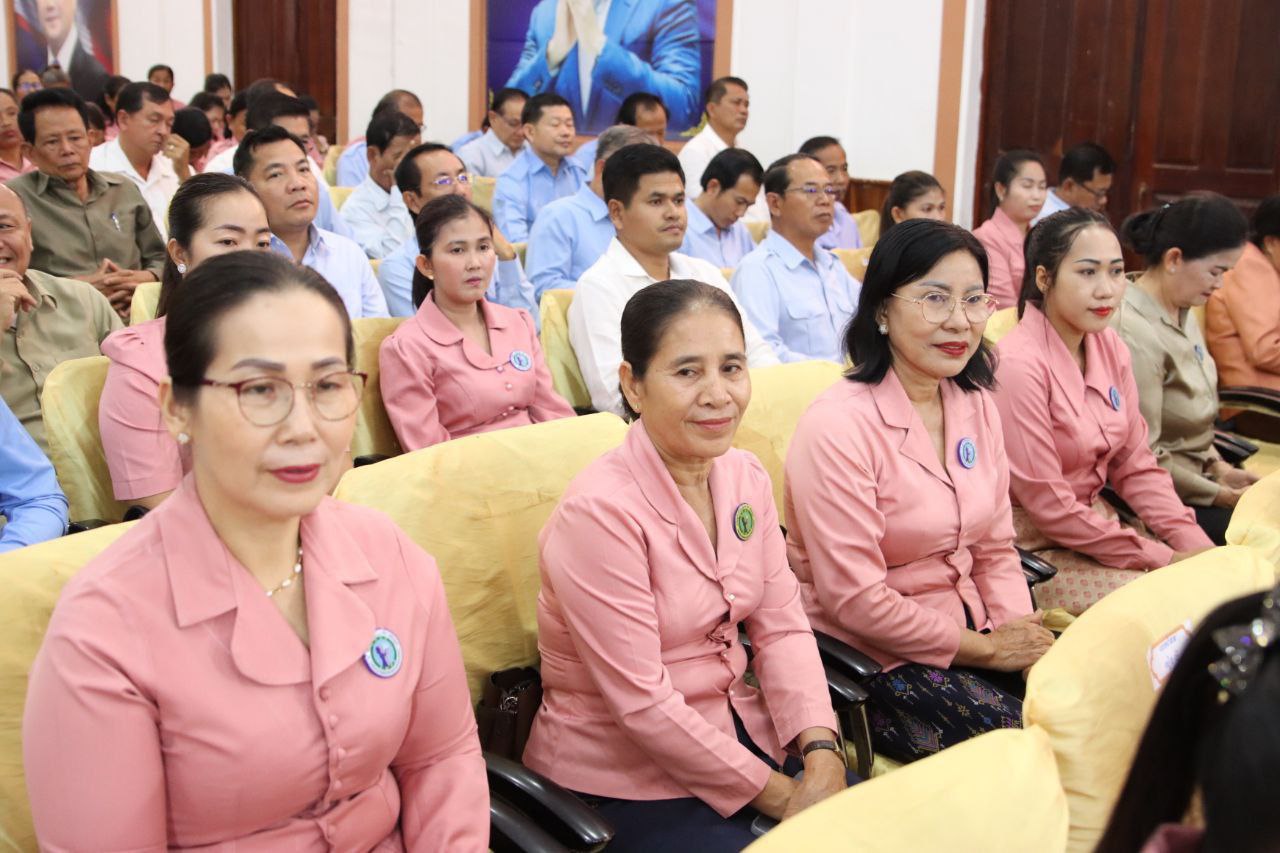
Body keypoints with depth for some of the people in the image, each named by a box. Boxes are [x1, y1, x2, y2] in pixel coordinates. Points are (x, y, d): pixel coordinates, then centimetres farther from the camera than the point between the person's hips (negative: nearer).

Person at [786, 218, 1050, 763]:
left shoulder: (976, 405, 5)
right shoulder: (838, 427, -19)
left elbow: (995, 549, 10)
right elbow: (854, 600, -19)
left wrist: (1023, 635, -9)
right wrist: (988, 649, -12)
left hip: (970, 631, 7)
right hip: (868, 658, -7)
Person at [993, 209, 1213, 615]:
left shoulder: (1111, 347, 2)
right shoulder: (1019, 364, -21)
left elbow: (1137, 467, 6)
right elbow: (1046, 504, -19)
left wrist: (1198, 547, -7)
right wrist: (1159, 559, -16)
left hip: (1099, 522, 7)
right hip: (1036, 548, -7)